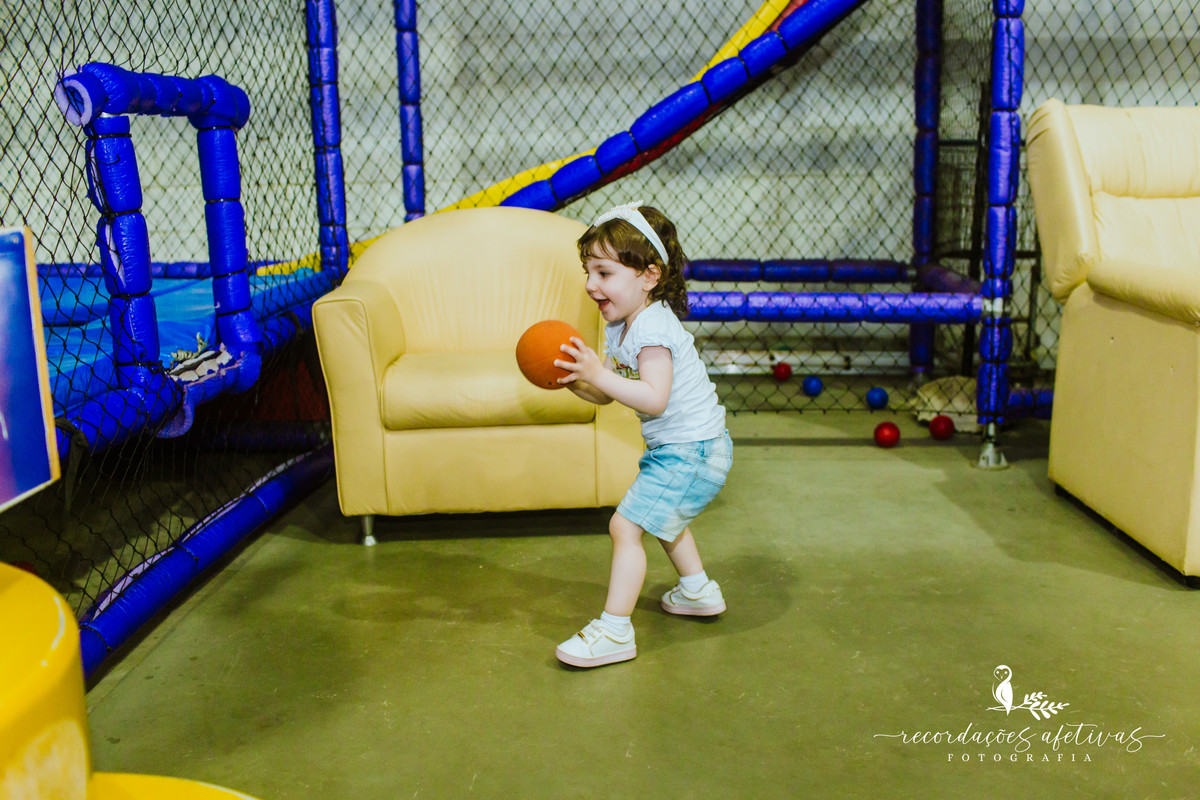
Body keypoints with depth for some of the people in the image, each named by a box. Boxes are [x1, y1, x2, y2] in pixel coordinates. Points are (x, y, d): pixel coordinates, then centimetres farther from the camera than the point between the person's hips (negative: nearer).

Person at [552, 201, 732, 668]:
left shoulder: (653, 327, -23)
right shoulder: (621, 327, 7)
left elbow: (654, 398, -34)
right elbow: (605, 396, 7)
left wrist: (599, 373, -35)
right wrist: (572, 379, -10)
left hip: (691, 450, -11)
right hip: (676, 449, 11)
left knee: (626, 525, -14)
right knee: (663, 516, 32)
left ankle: (615, 631, -8)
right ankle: (698, 590, 51)